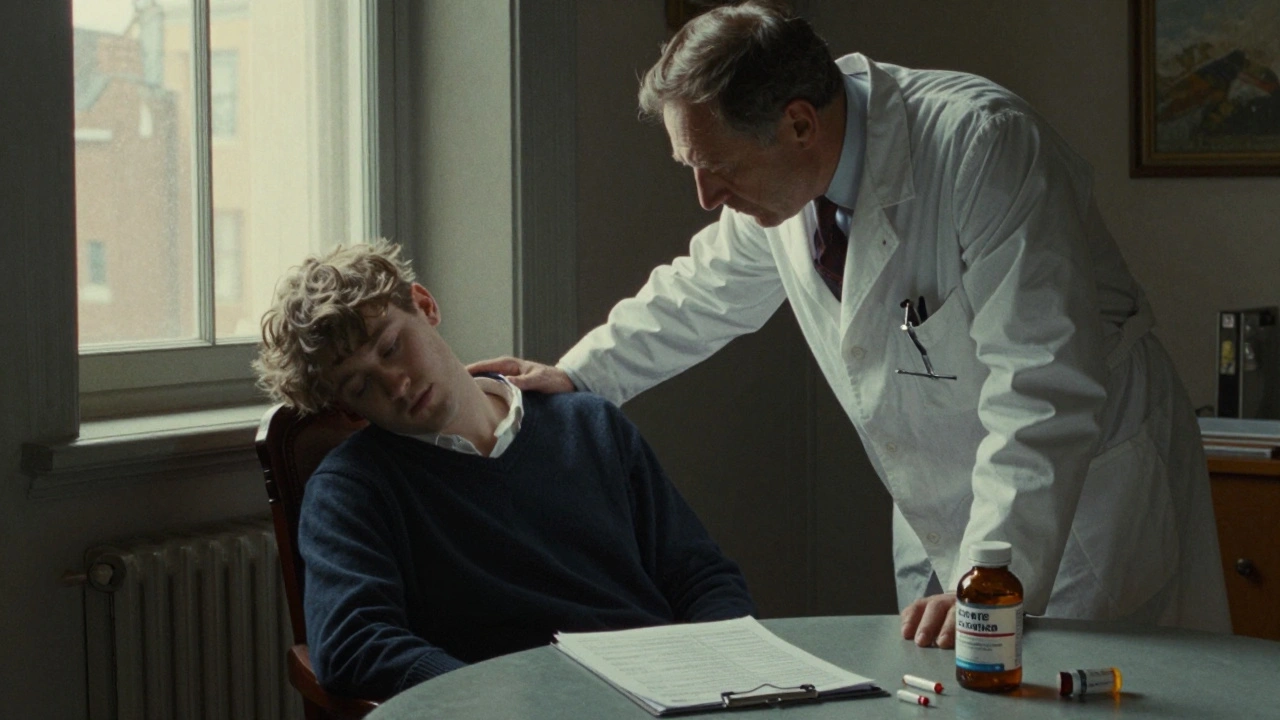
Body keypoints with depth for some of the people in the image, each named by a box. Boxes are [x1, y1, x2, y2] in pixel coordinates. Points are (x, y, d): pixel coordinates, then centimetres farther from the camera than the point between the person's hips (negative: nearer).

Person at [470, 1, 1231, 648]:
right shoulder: (776, 174, -6)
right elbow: (702, 294, 17)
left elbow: (1043, 390, -32)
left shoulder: (982, 146, -28)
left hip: (1088, 492, -6)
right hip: (941, 517, 6)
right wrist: (575, 373, 14)